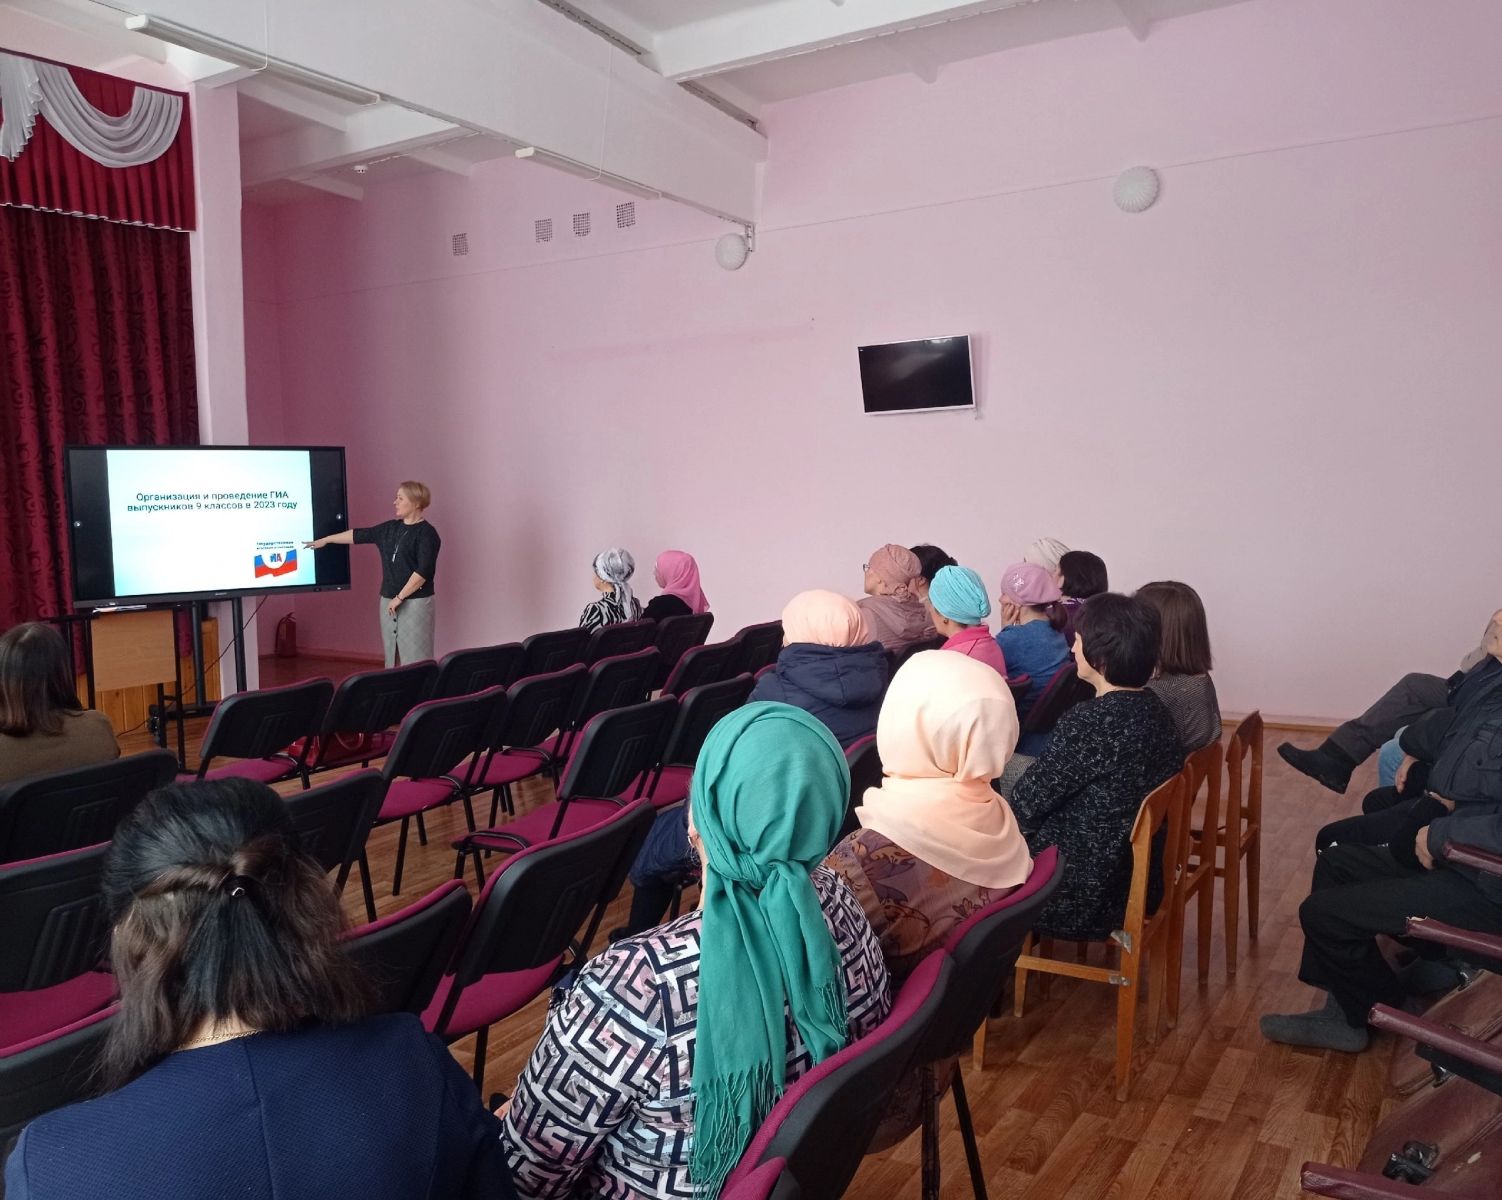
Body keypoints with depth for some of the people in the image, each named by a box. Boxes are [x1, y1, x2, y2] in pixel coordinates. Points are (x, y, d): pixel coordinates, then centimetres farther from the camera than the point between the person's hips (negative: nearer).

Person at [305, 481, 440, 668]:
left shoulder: (426, 533, -10)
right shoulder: (390, 528, 12)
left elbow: (423, 571, -17)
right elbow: (359, 535, 22)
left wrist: (400, 597, -16)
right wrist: (325, 540, 28)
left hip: (415, 603, -7)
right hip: (388, 601, 8)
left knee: (415, 660, -9)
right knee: (393, 656, 8)